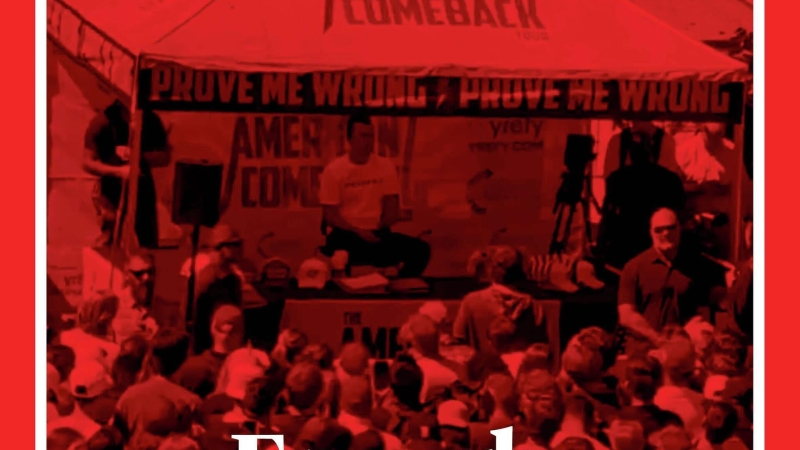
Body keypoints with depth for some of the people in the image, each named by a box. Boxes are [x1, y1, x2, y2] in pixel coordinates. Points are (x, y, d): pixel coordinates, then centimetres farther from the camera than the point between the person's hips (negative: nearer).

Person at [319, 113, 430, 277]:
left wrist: (380, 230, -8)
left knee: (421, 249, -20)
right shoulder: (334, 170, -2)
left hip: (378, 234, 4)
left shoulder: (386, 167, 9)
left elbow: (392, 208, 13)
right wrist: (358, 232, -17)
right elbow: (330, 216, -4)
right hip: (347, 234, -4)